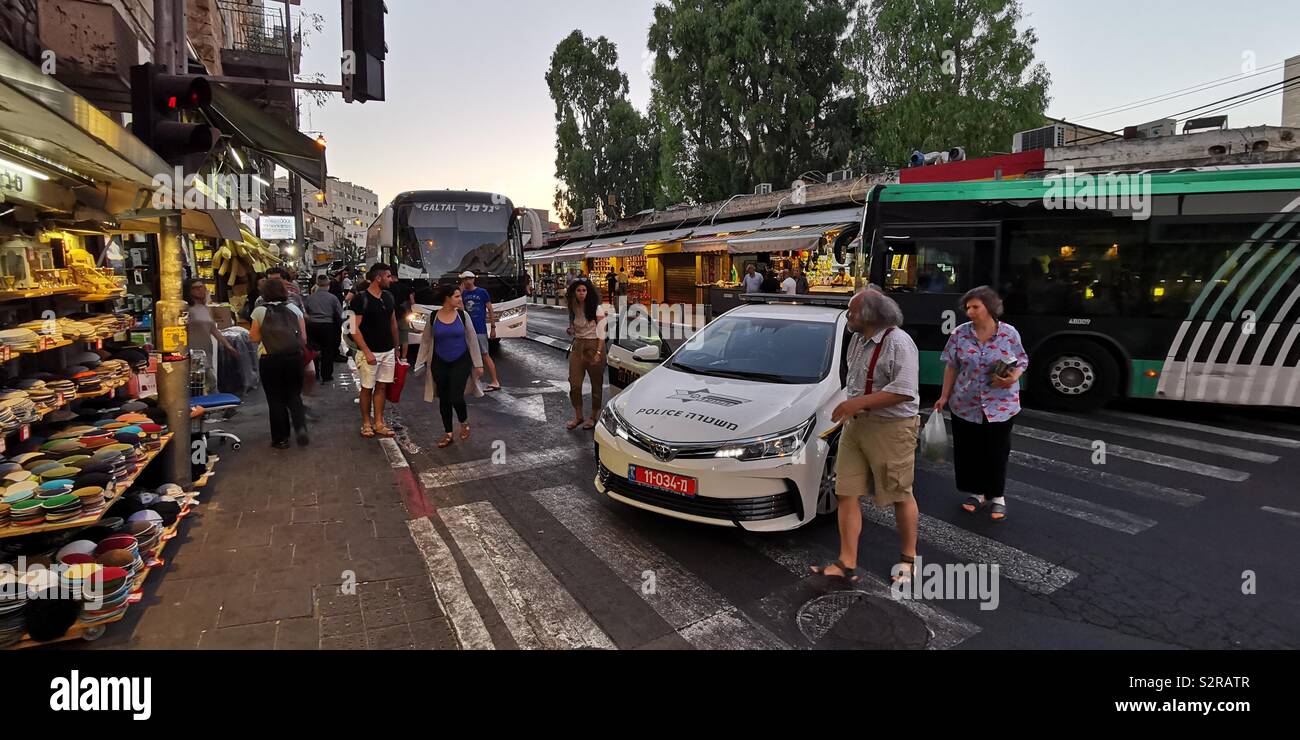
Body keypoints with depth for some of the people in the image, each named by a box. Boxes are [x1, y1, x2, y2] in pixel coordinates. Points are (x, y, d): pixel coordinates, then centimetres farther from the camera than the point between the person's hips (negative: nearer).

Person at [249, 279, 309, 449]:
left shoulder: (259, 311, -3)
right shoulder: (294, 309, 4)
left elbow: (255, 337, 1)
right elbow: (304, 338, 3)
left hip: (270, 360, -2)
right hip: (294, 357, 2)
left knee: (276, 399, 9)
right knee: (294, 395, 15)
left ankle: (281, 438, 14)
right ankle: (301, 427, -7)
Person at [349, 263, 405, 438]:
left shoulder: (389, 297, 7)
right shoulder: (361, 299, -12)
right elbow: (355, 329, -14)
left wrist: (396, 347, 14)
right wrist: (367, 352, -18)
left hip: (388, 351, 5)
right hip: (369, 352, -5)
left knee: (382, 387, 10)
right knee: (367, 388, 5)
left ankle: (378, 423, 18)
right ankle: (366, 423, 18)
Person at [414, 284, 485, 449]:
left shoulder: (463, 315, -5)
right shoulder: (433, 317, -3)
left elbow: (472, 340, -1)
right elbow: (426, 341, 5)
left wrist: (478, 364, -3)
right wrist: (420, 364, 4)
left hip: (461, 362, -2)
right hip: (439, 364, 2)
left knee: (456, 398, -11)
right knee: (444, 399, 9)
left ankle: (464, 423, 19)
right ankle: (448, 434, 25)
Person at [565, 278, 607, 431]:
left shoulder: (597, 308, -7)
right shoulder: (574, 308, 8)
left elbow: (601, 332, -10)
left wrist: (598, 352, -18)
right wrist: (571, 332, -1)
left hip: (594, 345, -5)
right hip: (577, 346, 5)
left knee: (596, 383, 5)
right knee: (574, 383, -2)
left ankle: (594, 417, 17)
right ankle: (578, 416, 12)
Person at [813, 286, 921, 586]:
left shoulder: (899, 343, -15)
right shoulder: (858, 340, 12)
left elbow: (905, 391, -23)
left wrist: (859, 402, -24)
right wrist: (852, 409, 15)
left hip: (891, 428, -8)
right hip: (855, 425, 8)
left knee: (900, 496, 7)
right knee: (847, 494, 3)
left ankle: (908, 559, 27)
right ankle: (847, 564, 10)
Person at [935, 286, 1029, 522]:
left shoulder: (1009, 333, -7)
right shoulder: (960, 334, -3)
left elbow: (1022, 362, 3)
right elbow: (952, 367, 3)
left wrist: (1012, 378, -18)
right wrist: (945, 396, 3)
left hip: (1000, 405, -2)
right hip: (965, 405, 2)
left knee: (996, 452, 7)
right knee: (968, 450, 8)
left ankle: (997, 496, 24)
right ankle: (978, 493, 27)